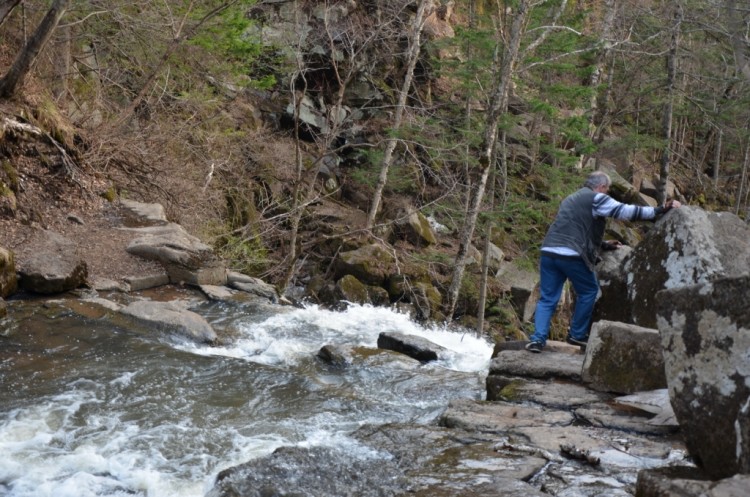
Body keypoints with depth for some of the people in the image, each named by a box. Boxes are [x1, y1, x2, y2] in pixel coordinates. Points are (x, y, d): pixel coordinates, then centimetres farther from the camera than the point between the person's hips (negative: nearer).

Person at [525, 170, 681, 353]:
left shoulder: (571, 199, 28)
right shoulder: (596, 198, 2)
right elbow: (625, 211, -3)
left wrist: (604, 245, 42)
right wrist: (659, 210, 1)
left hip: (549, 251, 7)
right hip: (571, 256, -7)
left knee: (547, 298, 9)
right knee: (588, 291, 15)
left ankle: (538, 339, -5)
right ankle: (577, 335, 18)